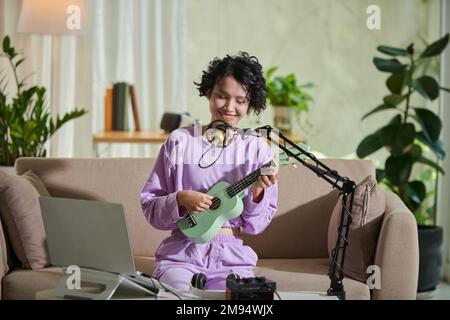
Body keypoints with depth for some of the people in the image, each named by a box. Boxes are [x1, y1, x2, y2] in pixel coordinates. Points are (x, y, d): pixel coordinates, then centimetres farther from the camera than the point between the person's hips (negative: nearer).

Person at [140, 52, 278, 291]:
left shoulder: (257, 149, 2)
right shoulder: (179, 141, 1)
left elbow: (256, 225, 4)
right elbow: (149, 206, 3)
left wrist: (257, 193, -14)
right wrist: (181, 199, -15)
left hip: (233, 259, 1)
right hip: (181, 255, -1)